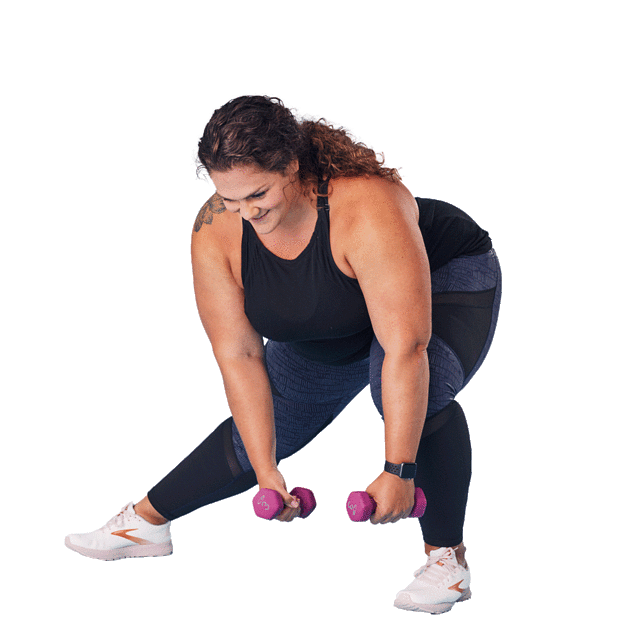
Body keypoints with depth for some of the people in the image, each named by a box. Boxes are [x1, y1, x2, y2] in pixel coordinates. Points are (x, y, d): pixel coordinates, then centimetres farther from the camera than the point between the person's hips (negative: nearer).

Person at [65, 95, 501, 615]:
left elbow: (405, 347, -41)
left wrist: (398, 471, -40)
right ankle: (146, 521, 29)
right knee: (255, 433, 8)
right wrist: (267, 472, -23)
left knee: (420, 395, -34)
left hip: (445, 283, -5)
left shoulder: (368, 211, -42)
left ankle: (448, 556, -16)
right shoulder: (215, 235, -26)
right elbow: (239, 356, -20)